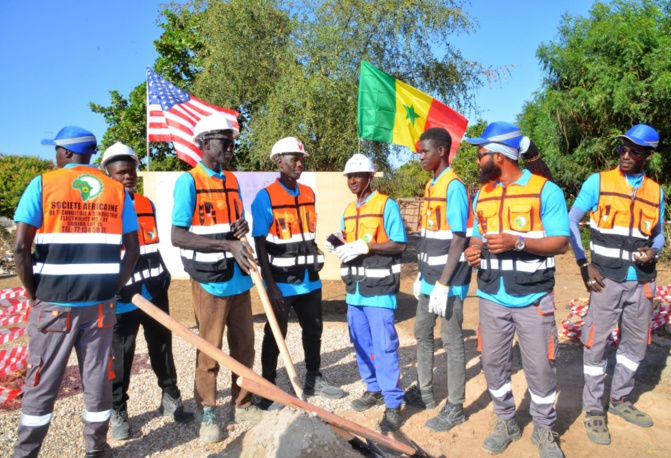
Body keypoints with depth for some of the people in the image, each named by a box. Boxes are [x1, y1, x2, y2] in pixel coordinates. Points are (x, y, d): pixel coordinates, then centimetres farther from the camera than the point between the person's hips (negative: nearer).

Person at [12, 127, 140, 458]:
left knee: (41, 383, 11)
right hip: (100, 304, 2)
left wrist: (34, 294, 3)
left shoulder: (42, 185, -3)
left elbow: (20, 248, -9)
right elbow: (133, 250, 2)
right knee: (97, 379, 12)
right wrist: (113, 289, 9)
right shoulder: (117, 191, 4)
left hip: (53, 303, -2)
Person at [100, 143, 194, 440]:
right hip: (122, 298, -5)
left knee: (162, 347, 15)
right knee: (120, 357, 5)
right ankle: (118, 412, 22)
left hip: (156, 293, 6)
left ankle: (170, 399, 30)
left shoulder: (147, 204, 11)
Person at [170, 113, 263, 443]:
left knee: (244, 345, 14)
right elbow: (178, 236, -17)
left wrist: (242, 226, -4)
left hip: (239, 278, 6)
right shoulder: (188, 181, -10)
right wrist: (228, 244, -25)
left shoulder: (233, 181, 11)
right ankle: (207, 414, 24)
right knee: (209, 349, 6)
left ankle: (243, 404, 31)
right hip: (209, 280, -6)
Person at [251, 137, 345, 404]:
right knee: (275, 335, 7)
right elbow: (260, 245, -13)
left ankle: (313, 381, 36)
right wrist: (270, 285, -16)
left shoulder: (309, 194, 6)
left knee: (314, 330, 17)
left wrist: (315, 260, 13)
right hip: (282, 282, -6)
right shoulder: (265, 197, -12)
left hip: (309, 280, 6)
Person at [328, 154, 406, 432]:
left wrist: (365, 246, -20)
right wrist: (338, 246, -2)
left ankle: (393, 404, 4)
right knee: (361, 343, 13)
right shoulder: (348, 210, 15)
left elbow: (400, 244, -11)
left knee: (384, 345, -6)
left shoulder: (386, 205, -6)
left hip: (379, 286, -7)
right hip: (355, 287, 7)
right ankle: (374, 389, 29)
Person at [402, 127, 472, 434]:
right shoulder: (430, 185, 12)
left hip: (448, 281, -9)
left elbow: (458, 239, -18)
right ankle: (425, 393, 36)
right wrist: (422, 275, 17)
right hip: (429, 278, 9)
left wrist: (443, 283, -20)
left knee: (452, 342, 3)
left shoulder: (454, 187, -14)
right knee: (422, 334, 18)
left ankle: (455, 408, 17)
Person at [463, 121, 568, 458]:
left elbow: (561, 242, -9)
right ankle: (506, 423, 31)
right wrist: (474, 250, -7)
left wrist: (518, 242, -24)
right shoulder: (482, 195, 9)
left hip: (533, 298, -4)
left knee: (541, 368, 5)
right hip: (491, 298, 5)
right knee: (493, 363, 11)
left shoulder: (545, 190, -7)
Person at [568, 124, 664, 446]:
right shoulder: (598, 182, -4)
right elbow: (571, 221, -3)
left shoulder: (655, 191, 7)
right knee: (597, 343, 1)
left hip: (641, 281, 4)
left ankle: (619, 400, 34)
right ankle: (593, 410, 15)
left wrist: (653, 251, -9)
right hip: (607, 278, -4)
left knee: (635, 343, 14)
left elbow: (659, 234, 15)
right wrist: (583, 264, -9)